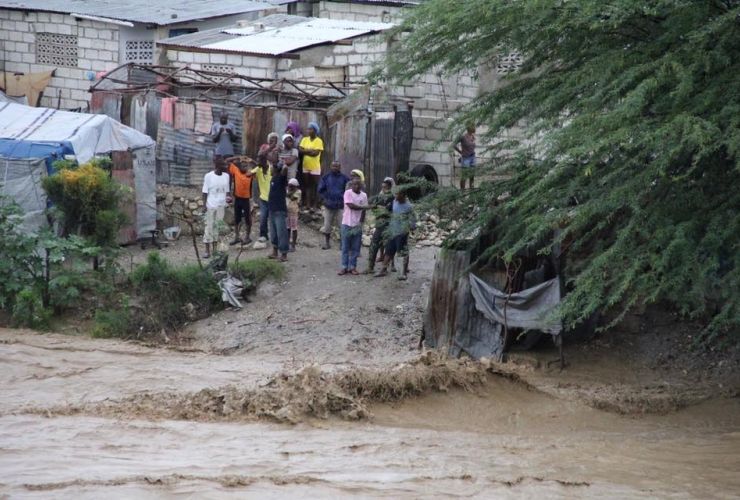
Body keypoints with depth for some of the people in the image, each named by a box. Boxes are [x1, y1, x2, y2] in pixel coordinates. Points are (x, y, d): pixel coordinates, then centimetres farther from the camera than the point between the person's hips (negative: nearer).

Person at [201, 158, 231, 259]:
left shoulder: (226, 176, 7)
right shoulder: (208, 176, -6)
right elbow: (205, 192, -4)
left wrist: (228, 198, -5)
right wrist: (204, 205, -10)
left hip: (221, 205, 4)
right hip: (211, 206, -4)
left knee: (218, 227, 5)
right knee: (209, 227, -2)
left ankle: (215, 249, 12)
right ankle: (207, 250, 1)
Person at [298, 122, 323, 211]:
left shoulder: (319, 141, -8)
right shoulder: (305, 139, 7)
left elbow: (316, 153, -18)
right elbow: (300, 149, -4)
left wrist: (305, 151, -11)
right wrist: (310, 151, -16)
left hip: (315, 167, -5)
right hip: (306, 166, 5)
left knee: (315, 186, 1)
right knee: (307, 185, 10)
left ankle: (315, 205, 5)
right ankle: (308, 204, 15)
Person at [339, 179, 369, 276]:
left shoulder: (364, 195, 6)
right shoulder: (348, 193, -6)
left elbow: (363, 211, 8)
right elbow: (350, 205, -17)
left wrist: (361, 222, 0)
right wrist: (363, 207, -11)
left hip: (358, 224, 3)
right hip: (347, 224, -3)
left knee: (355, 248, 4)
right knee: (345, 247, 0)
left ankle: (352, 267, 11)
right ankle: (344, 267, 5)